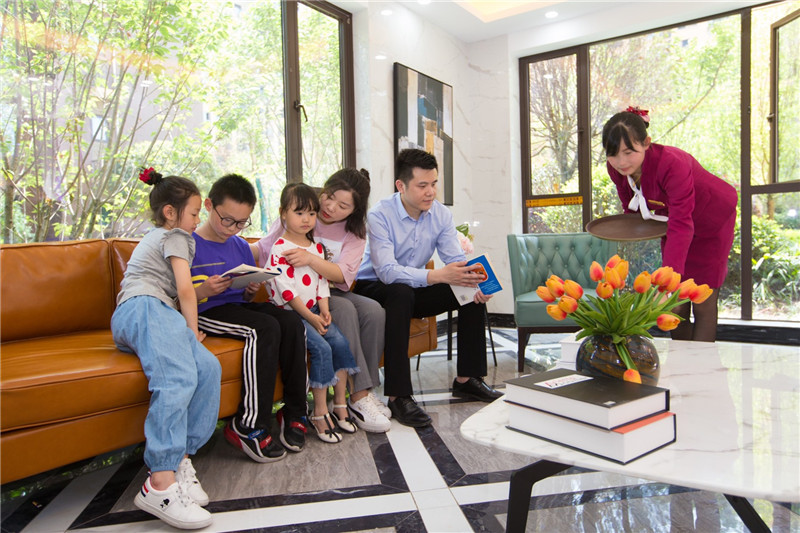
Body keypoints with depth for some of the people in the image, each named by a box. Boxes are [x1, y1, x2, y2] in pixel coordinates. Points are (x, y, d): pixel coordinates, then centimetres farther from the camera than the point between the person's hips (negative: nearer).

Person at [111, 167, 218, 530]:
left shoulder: (156, 236, 39)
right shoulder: (175, 236, 9)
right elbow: (184, 288, -3)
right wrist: (193, 331, 3)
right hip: (144, 309, -9)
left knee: (208, 367, -13)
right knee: (178, 378, -32)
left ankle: (179, 458, -22)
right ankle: (161, 484, -45)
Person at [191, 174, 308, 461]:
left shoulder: (241, 246, 16)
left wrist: (251, 291, 1)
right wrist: (201, 292, -26)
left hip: (239, 306, 7)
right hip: (207, 312, -7)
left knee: (291, 322, -20)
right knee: (265, 328, -31)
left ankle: (294, 412, -12)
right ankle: (250, 426, -26)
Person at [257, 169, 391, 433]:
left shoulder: (354, 233, 3)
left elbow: (342, 275, -15)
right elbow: (262, 250, -1)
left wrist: (311, 259, -33)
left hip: (331, 292, 4)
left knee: (374, 311, -24)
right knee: (345, 310, -31)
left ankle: (366, 390, -14)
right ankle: (357, 398, -27)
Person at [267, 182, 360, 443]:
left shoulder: (317, 247, 13)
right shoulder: (280, 248, -10)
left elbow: (322, 281, 13)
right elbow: (286, 289, -15)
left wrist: (324, 311, -3)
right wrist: (310, 317, -17)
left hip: (314, 310, 7)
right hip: (288, 313, -7)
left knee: (340, 342, -11)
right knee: (322, 348, -23)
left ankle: (340, 405, 0)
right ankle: (320, 412, -13)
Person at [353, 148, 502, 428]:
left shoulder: (441, 215, -4)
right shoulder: (380, 215, -22)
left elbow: (456, 259, -9)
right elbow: (386, 271, -34)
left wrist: (474, 281, -32)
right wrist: (437, 275, -45)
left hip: (414, 289, 6)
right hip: (373, 288, -6)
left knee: (475, 292, -11)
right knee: (401, 292, -39)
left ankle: (466, 379, 0)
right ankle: (398, 396, -35)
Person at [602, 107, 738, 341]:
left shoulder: (671, 164, -40)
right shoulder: (616, 168, -21)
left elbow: (682, 225, -47)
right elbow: (631, 207, 0)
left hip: (710, 223, -5)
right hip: (671, 218, 6)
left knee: (703, 304, -7)